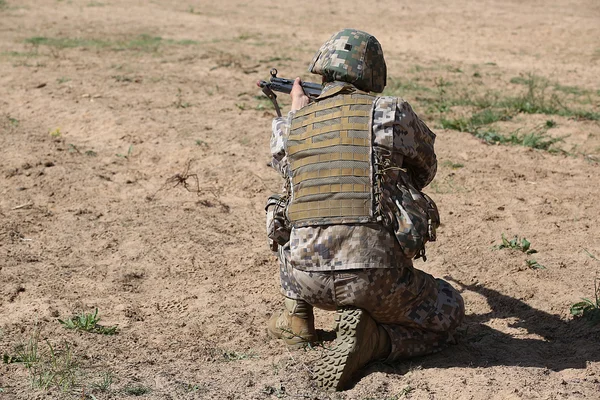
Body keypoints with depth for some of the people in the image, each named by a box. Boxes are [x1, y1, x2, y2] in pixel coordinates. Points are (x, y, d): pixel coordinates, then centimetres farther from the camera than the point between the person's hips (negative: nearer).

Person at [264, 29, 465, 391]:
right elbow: (425, 170, 20)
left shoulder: (288, 128, 9)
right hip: (377, 276, -3)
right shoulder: (392, 112, 1)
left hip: (308, 278, 4)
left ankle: (297, 317, 26)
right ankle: (370, 339, -4)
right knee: (449, 313, 24)